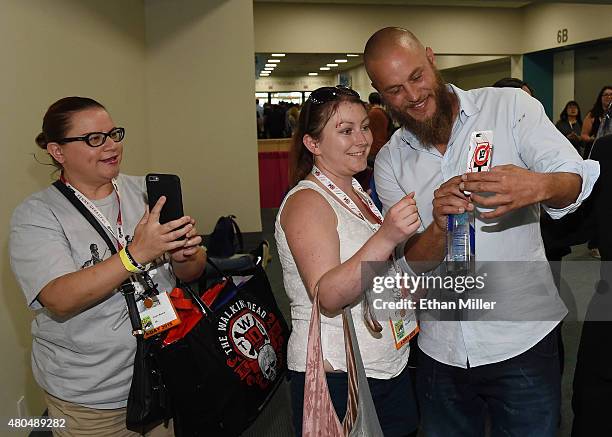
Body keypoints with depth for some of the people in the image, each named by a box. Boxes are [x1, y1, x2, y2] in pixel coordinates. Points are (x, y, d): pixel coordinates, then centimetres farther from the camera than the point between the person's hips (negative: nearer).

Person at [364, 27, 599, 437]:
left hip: (522, 341, -2)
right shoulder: (390, 162, 1)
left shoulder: (509, 107, -6)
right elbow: (413, 265, -3)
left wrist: (539, 186, -38)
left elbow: (576, 180, -15)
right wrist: (439, 226, -25)